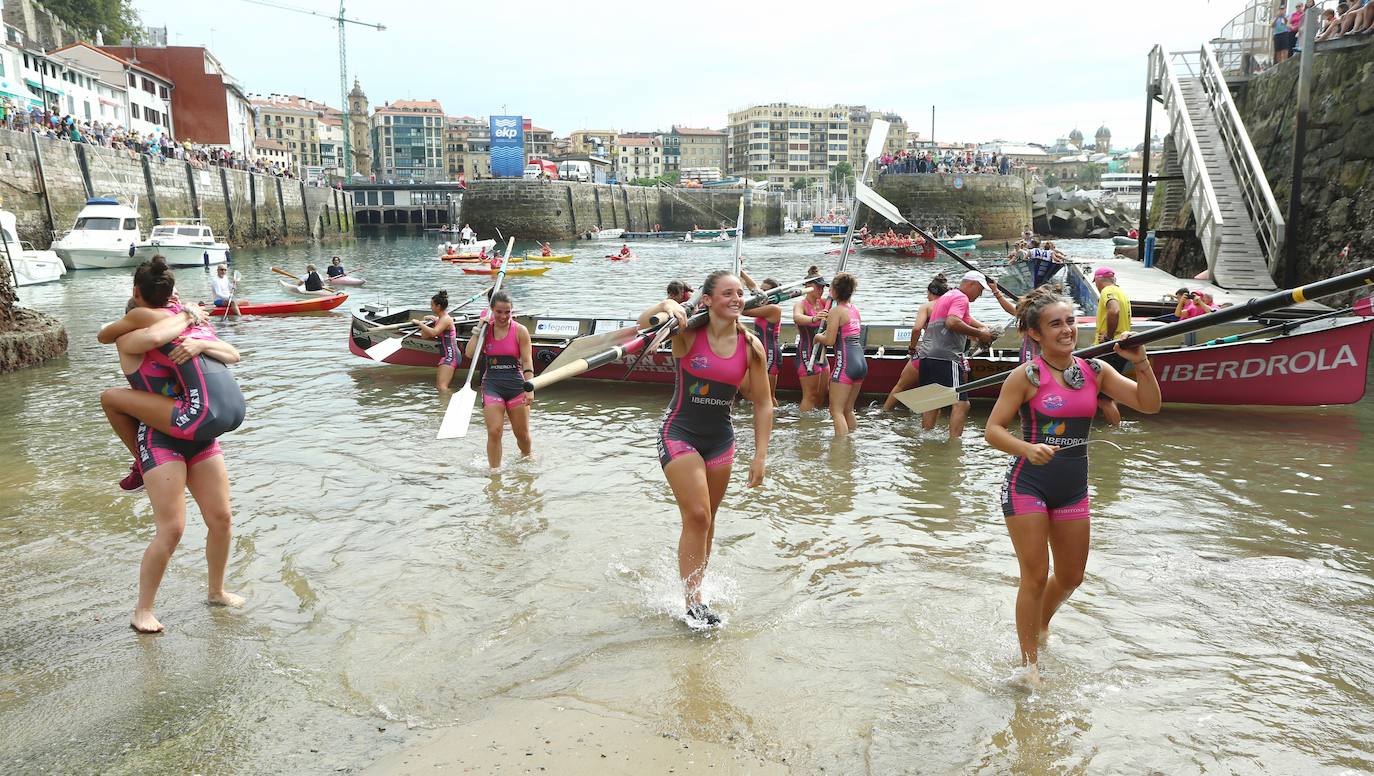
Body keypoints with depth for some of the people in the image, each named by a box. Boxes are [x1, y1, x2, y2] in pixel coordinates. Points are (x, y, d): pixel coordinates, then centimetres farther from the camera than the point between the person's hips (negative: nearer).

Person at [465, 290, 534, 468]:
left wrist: (530, 389, -15)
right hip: (492, 385, 1)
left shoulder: (520, 331, -5)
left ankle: (527, 460, 38)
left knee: (522, 433, 10)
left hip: (516, 384, -1)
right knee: (494, 432, -9)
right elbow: (470, 353, -8)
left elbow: (527, 362, -8)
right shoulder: (486, 329, 3)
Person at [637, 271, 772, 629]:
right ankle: (693, 602, -1)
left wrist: (760, 455, -4)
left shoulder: (751, 346, -6)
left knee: (706, 520, 13)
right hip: (679, 434, -4)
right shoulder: (688, 332, -13)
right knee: (697, 517, -12)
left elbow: (763, 405, -1)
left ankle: (694, 588, 30)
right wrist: (667, 306, -46)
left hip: (720, 439, 4)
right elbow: (643, 323, -27)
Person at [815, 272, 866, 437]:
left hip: (845, 363, -8)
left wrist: (818, 336, 5)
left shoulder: (836, 311, -10)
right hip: (861, 363, 8)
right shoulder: (855, 309, 13)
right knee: (848, 410, 18)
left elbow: (829, 340, -15)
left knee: (836, 411, -3)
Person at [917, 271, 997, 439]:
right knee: (961, 403, -11)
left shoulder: (947, 296, 26)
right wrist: (979, 334, -15)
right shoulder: (961, 298, -4)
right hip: (945, 358, -10)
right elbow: (952, 322, -21)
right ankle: (954, 441, -19)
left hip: (927, 355, 10)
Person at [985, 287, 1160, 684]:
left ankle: (1040, 624, 46)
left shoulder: (1094, 370, 2)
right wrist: (1028, 449, -31)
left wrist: (1140, 362, -15)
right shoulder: (1027, 376, -12)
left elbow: (1149, 404, 0)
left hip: (1073, 487, 5)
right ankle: (1029, 663, 15)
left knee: (1071, 577, 16)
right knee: (1035, 576, -1)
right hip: (1028, 484, -5)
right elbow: (993, 430, -14)